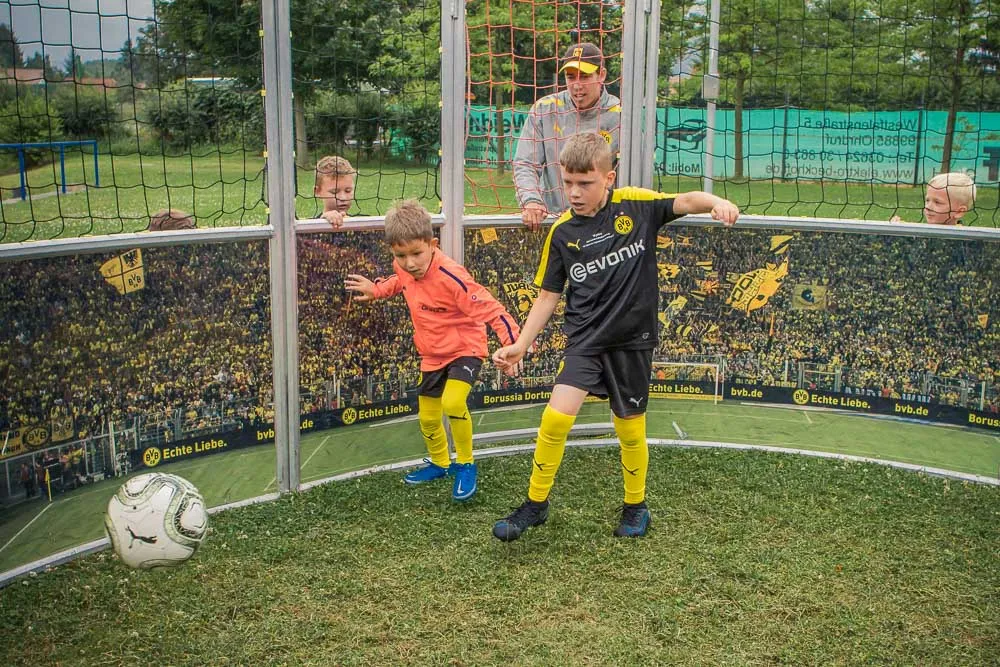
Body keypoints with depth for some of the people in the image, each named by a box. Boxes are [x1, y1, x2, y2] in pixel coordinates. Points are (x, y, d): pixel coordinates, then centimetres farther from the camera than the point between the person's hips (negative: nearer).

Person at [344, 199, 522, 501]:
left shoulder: (451, 277, -33)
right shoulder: (403, 267, -11)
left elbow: (491, 308, -33)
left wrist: (513, 344, -42)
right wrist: (376, 290, 8)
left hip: (465, 348, -7)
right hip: (432, 354, 7)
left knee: (452, 403, -29)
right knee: (427, 418, 15)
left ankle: (465, 465, -4)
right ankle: (440, 464, 44)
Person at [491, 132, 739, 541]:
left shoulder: (636, 205, -5)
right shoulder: (562, 231, -1)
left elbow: (685, 201, -16)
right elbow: (548, 295, 5)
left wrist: (716, 202, -38)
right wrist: (522, 344, -1)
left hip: (633, 341, 0)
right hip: (585, 339, 1)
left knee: (630, 429, 10)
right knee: (557, 416, -15)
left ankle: (635, 507, 35)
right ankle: (535, 503, 5)